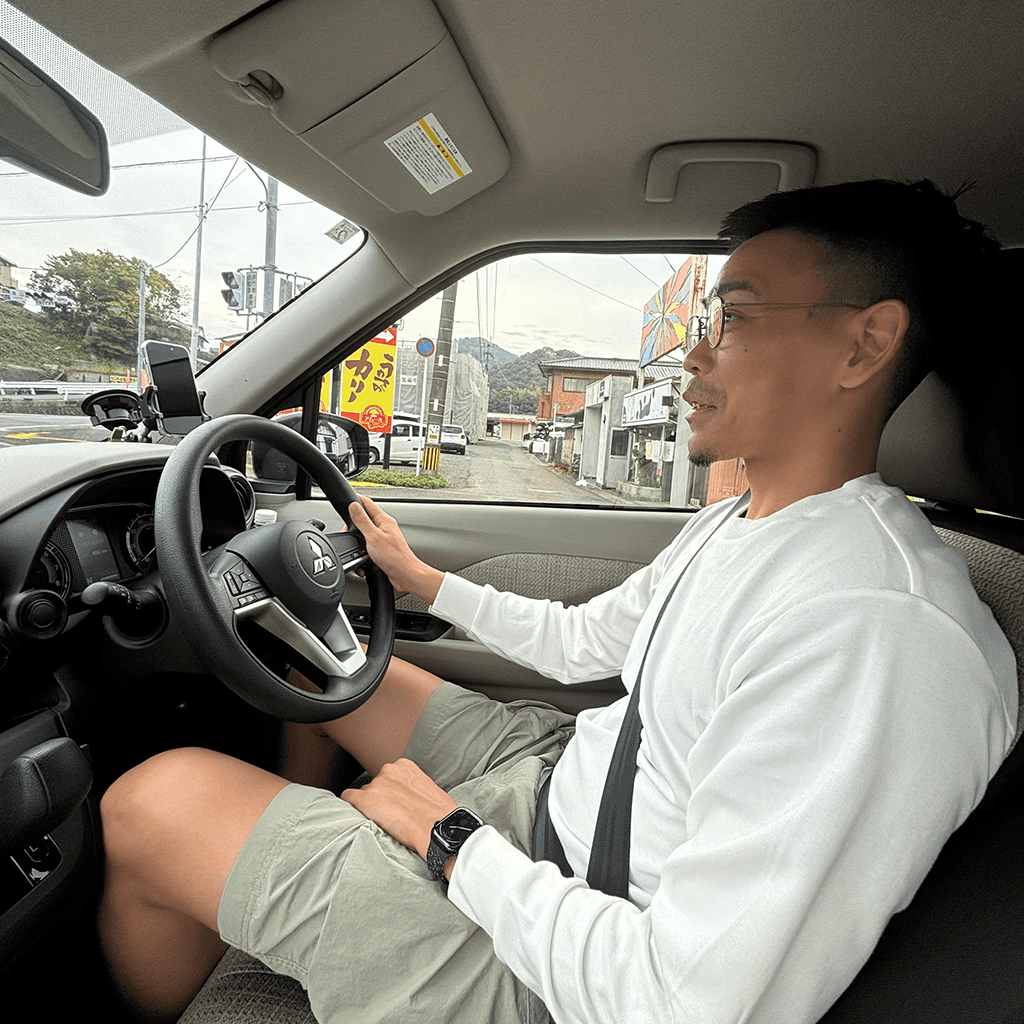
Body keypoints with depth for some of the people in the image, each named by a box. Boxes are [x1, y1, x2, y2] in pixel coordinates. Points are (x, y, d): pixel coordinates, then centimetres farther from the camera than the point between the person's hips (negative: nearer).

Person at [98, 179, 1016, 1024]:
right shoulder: (732, 525, 3)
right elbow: (582, 642, 14)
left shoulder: (885, 631, -30)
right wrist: (420, 578, 18)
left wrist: (452, 840, -17)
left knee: (157, 804, -10)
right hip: (558, 772, 8)